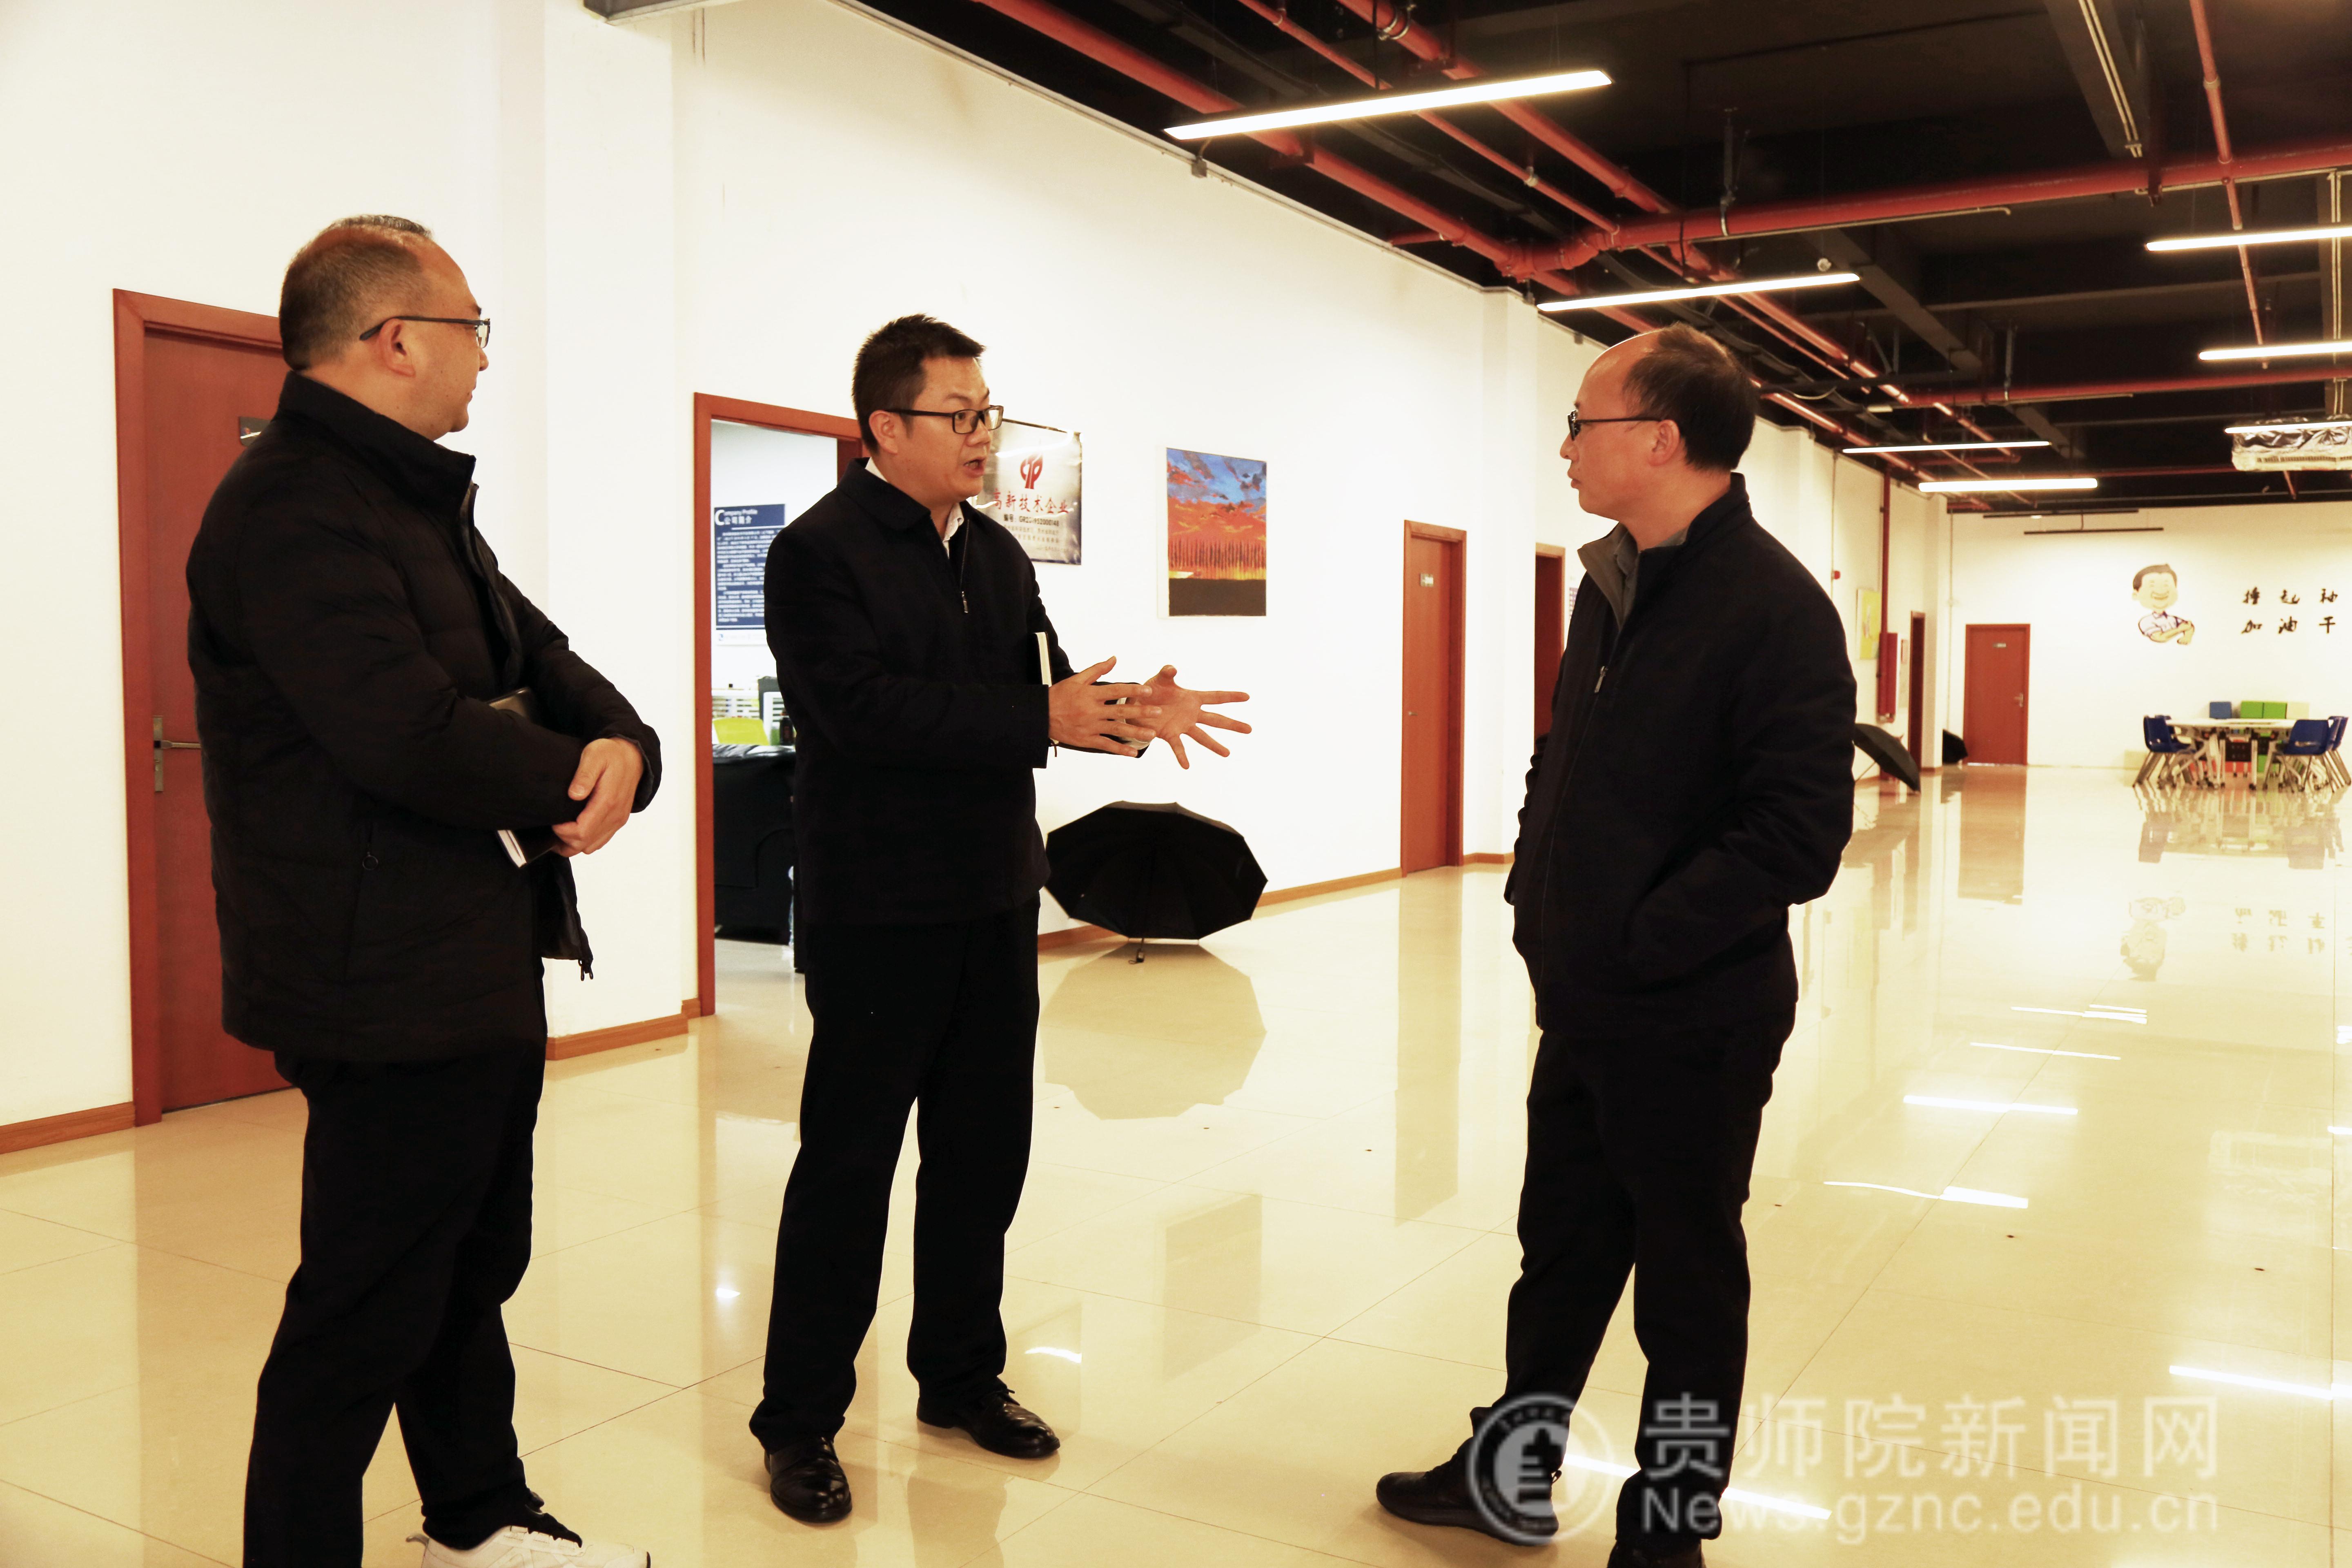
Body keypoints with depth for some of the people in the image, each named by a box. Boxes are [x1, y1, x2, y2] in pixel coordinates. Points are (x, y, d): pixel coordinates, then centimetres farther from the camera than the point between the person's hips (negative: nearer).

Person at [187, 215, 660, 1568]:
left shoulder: (422, 498, 16)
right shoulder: (297, 510, -19)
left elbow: (540, 660, 12)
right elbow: (414, 741, -30)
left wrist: (622, 747, -10)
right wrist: (571, 781, -12)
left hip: (482, 970, 11)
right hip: (394, 987, -11)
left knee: (476, 1267, 23)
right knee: (366, 1316, 2)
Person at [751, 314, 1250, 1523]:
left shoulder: (997, 553, 13)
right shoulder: (820, 552, -10)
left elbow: (1042, 686, 10)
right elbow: (860, 707, -23)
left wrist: (1129, 711, -12)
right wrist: (1041, 718, -25)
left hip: (995, 902, 7)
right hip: (879, 912, -7)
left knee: (982, 1152, 15)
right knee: (847, 1164, 2)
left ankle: (960, 1377, 32)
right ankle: (799, 1422, 18)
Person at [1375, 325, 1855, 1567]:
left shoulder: (1772, 606, -18)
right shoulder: (1610, 583, 8)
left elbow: (1799, 833, -23)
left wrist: (1646, 938, -19)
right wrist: (1536, 896, 7)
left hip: (1690, 1018, -7)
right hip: (1579, 1001, 8)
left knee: (1687, 1281, 11)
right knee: (1560, 1247, 21)